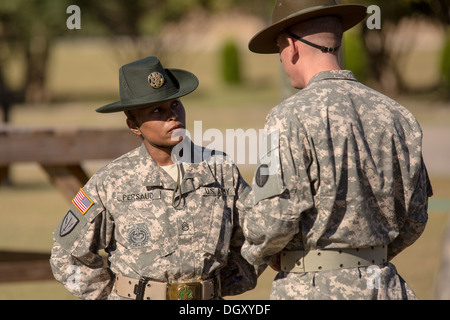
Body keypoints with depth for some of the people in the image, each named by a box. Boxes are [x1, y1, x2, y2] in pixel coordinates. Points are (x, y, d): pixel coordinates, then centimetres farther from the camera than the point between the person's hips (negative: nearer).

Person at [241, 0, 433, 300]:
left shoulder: (292, 117, -11)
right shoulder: (394, 114, 7)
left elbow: (274, 216, -17)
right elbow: (414, 218, 11)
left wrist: (258, 252, 4)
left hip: (312, 289, -6)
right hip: (382, 287, 6)